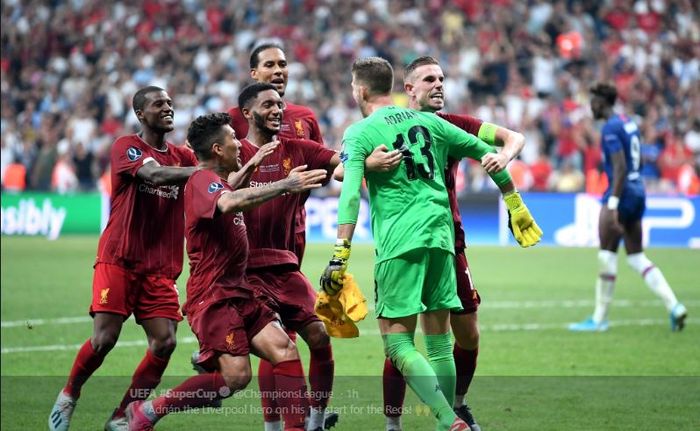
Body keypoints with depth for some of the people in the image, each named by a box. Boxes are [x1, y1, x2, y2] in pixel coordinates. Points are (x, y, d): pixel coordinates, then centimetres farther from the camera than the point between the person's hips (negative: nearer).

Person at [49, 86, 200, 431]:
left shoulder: (182, 157, 13)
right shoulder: (126, 147, -4)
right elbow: (155, 174, -23)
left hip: (160, 267, 5)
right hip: (119, 260, -5)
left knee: (164, 342, -9)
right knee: (105, 338, -11)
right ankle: (68, 396, 17)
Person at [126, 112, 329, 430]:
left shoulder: (217, 180, 17)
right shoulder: (202, 181, -13)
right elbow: (230, 203, -37)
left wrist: (251, 166, 41)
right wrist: (285, 185, -37)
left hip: (239, 293, 10)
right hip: (212, 296, -10)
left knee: (286, 352, -7)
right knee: (236, 376, -19)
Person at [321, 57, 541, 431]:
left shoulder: (359, 133, 0)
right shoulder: (429, 121, 15)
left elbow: (350, 193, -14)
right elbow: (485, 152, 20)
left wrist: (340, 255, -20)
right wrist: (514, 204, 30)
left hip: (398, 242, -5)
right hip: (441, 236, 5)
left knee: (398, 343, -4)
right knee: (439, 341, 13)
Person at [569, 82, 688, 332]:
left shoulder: (610, 128, -13)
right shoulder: (629, 123, 15)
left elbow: (620, 168, -21)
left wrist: (612, 204, -25)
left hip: (622, 192, -9)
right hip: (638, 192, 9)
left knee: (607, 255, -4)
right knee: (637, 258, 11)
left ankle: (599, 319, 0)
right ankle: (674, 306, 0)